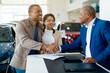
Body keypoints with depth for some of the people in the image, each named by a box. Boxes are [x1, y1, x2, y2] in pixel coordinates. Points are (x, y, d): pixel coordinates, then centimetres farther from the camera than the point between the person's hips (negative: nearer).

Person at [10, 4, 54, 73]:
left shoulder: (40, 26, 4)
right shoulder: (21, 25, -16)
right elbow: (25, 41, -32)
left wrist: (43, 50, -14)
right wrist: (45, 46, -43)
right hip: (22, 60, -6)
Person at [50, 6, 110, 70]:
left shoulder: (104, 24, -9)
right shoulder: (83, 29, 15)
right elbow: (76, 44, 19)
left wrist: (97, 59, -22)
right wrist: (59, 48, 9)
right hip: (88, 64, 6)